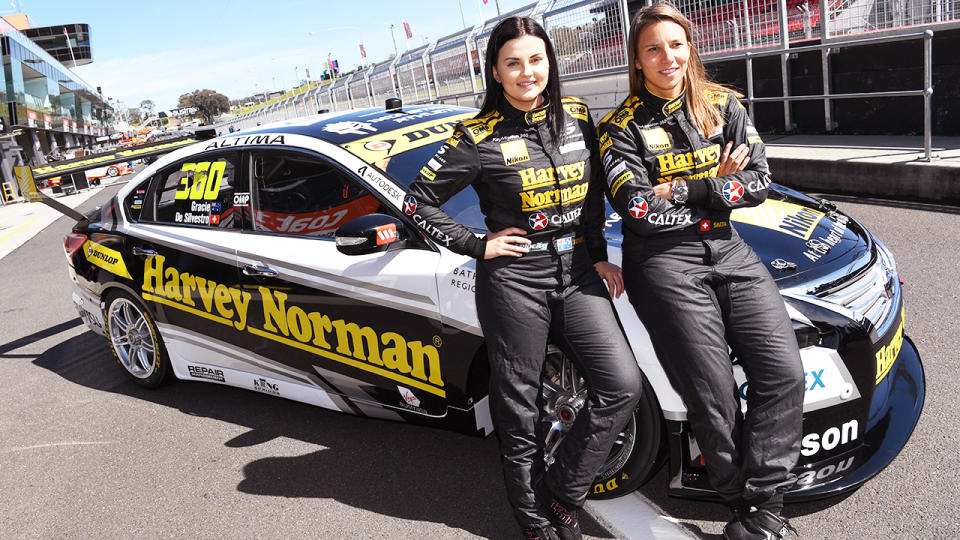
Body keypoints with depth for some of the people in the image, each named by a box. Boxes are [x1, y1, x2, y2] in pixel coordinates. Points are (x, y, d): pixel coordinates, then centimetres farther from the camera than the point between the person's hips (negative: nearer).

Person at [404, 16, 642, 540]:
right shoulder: (480, 137, -7)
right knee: (519, 408, 6)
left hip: (575, 272, 4)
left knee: (622, 384, -6)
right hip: (513, 280, -4)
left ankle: (560, 490, 14)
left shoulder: (576, 115, 6)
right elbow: (418, 201, -4)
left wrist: (598, 257, 12)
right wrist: (477, 246, -8)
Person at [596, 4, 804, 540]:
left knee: (784, 373, -8)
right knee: (714, 396, -7)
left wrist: (682, 190, -10)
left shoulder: (724, 106, 11)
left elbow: (758, 182, 2)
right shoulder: (622, 127, 0)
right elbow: (637, 208, -11)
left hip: (728, 250, 5)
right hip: (663, 260, -4)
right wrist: (712, 187, -6)